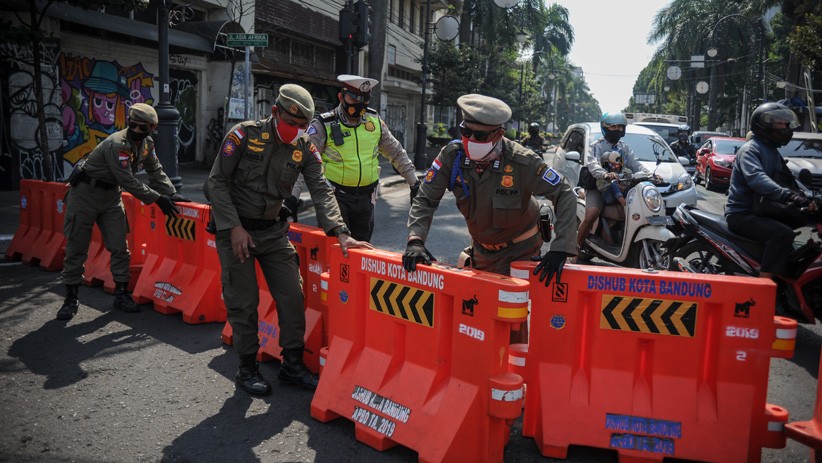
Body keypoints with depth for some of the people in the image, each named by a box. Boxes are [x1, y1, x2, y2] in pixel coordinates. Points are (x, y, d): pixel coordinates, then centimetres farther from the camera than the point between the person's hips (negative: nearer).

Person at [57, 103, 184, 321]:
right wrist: (158, 199, -25)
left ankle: (121, 294, 12)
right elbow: (129, 182, -28)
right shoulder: (117, 144, -27)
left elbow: (156, 171, 7)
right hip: (85, 194, -7)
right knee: (77, 248, 1)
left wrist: (172, 194, -6)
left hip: (111, 195, 7)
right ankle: (71, 298, 12)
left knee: (119, 247, 2)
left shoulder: (146, 144, -2)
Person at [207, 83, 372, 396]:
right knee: (244, 303, 1)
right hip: (235, 230, -4)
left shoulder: (305, 148, -1)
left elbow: (321, 190, -9)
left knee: (292, 296, 1)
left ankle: (292, 364, 16)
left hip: (274, 232, 4)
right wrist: (234, 228, -16)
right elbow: (217, 182, -9)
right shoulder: (244, 135, -11)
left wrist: (339, 231, -22)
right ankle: (247, 369, 17)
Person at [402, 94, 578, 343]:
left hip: (519, 251, -4)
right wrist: (415, 240, -30)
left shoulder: (521, 161, -27)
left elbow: (565, 195, -21)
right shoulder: (452, 156, -19)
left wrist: (560, 248, -31)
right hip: (481, 249, 4)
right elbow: (425, 199, -14)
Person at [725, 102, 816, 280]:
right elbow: (756, 178, -32)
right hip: (741, 214, -11)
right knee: (783, 234, -30)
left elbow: (788, 181, 18)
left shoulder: (773, 152, 20)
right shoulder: (750, 149, -12)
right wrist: (789, 195, -44)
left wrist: (805, 200, 0)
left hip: (760, 212, 11)